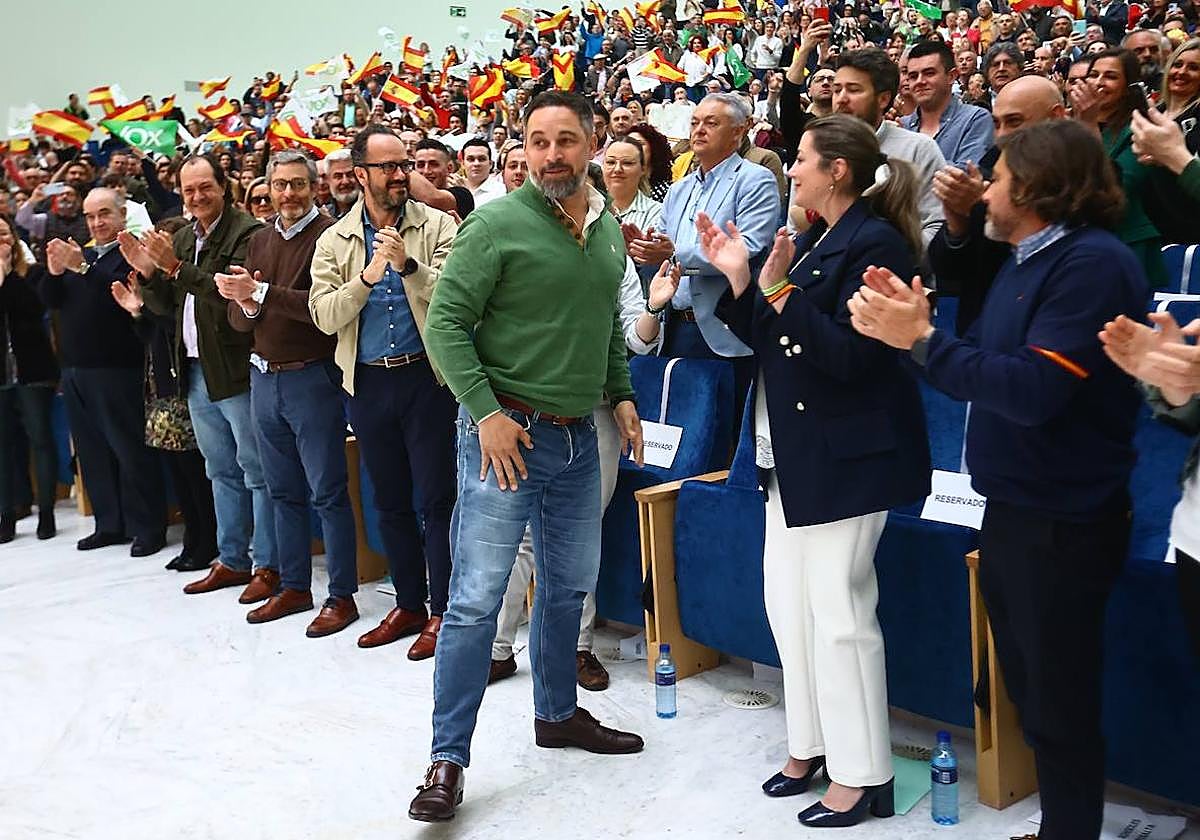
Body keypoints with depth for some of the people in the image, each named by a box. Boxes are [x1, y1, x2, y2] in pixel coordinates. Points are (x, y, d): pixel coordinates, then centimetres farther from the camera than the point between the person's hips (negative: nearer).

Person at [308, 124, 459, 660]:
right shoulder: (335, 241, 5)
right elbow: (324, 317, -5)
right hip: (368, 383, 4)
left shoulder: (437, 226, -2)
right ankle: (409, 604, 27)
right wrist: (366, 278, -19)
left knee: (435, 498, 0)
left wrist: (408, 265, -26)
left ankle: (442, 611, 12)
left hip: (425, 376, -3)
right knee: (390, 501, 13)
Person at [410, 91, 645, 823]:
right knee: (477, 597, -5)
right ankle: (449, 757, 5)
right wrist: (485, 412, -19)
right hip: (508, 431, -6)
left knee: (570, 585, 17)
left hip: (578, 435, 7)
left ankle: (558, 713, 36)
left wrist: (621, 393, 12)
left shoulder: (609, 229, 9)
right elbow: (446, 324, -13)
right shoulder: (498, 224, -12)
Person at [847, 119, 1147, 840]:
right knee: (1027, 687, 20)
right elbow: (987, 368, 8)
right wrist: (910, 327, -6)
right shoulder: (1028, 261, 13)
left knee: (1059, 705, 4)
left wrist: (923, 339, -21)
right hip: (1015, 509, 10)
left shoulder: (1094, 263, -17)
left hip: (1062, 522, -10)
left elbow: (1033, 389, -25)